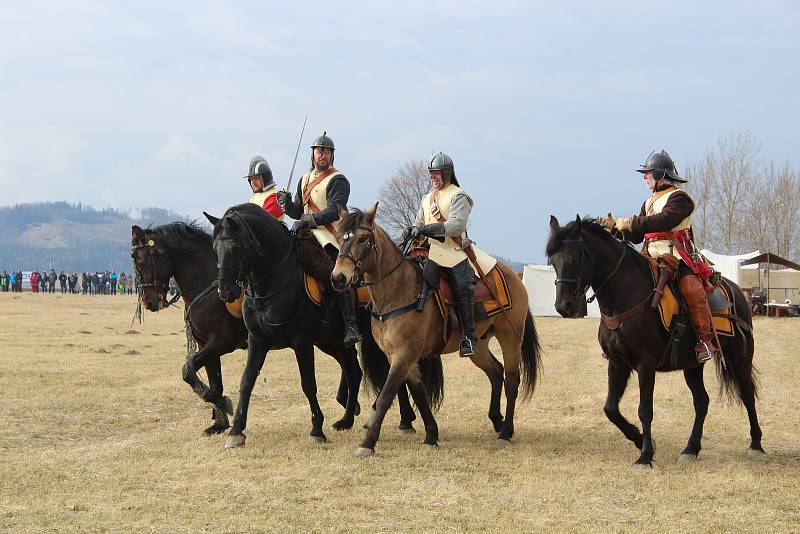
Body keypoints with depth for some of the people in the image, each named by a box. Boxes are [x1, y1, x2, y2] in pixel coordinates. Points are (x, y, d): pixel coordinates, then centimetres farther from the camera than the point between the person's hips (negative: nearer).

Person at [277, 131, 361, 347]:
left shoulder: (337, 180, -3)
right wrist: (287, 204, -1)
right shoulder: (305, 179, 21)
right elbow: (299, 212, 21)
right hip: (307, 234, 8)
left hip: (330, 236, -8)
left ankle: (351, 327, -27)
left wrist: (306, 221, -22)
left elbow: (334, 212, -17)